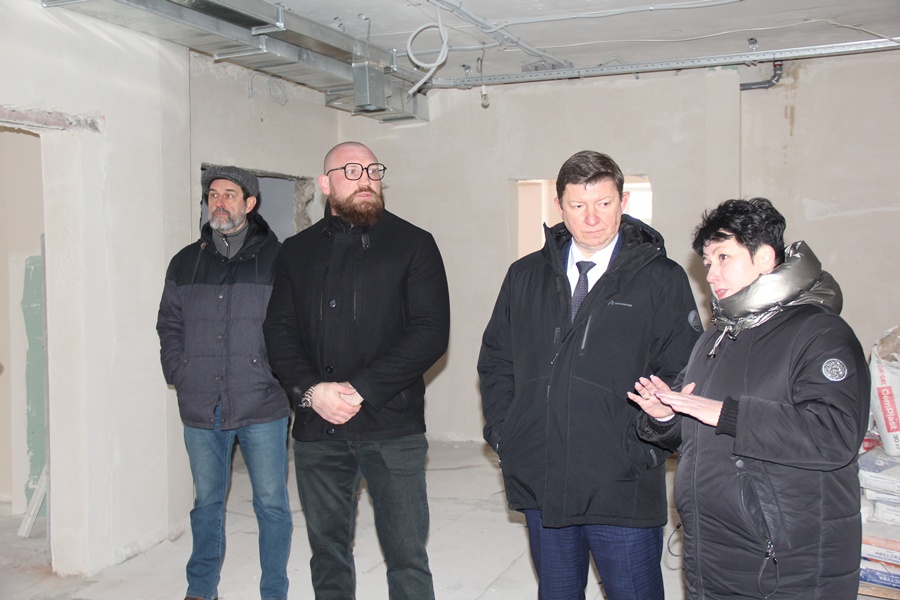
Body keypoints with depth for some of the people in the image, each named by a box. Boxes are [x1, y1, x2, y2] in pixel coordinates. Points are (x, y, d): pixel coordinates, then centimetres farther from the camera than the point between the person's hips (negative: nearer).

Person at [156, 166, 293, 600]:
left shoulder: (276, 259, -1)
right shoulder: (186, 263, 11)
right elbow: (169, 324, 15)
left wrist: (275, 374, -10)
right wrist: (179, 373, 3)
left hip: (262, 406, -3)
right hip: (201, 408, 4)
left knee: (271, 503, 6)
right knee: (206, 502, 15)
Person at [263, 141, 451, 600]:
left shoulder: (413, 244, 1)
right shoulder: (298, 251, 12)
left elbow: (431, 332, -8)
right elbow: (279, 331, 7)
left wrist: (360, 389, -14)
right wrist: (310, 390, -11)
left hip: (392, 427, -3)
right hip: (316, 428, 3)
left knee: (406, 555, 1)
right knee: (327, 553, 15)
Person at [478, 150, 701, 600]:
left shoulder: (661, 280, -2)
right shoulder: (525, 277, 8)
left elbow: (682, 375, -3)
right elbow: (495, 360, 15)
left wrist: (646, 448, -11)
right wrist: (502, 432, 5)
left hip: (622, 492, -3)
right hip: (540, 485, 4)